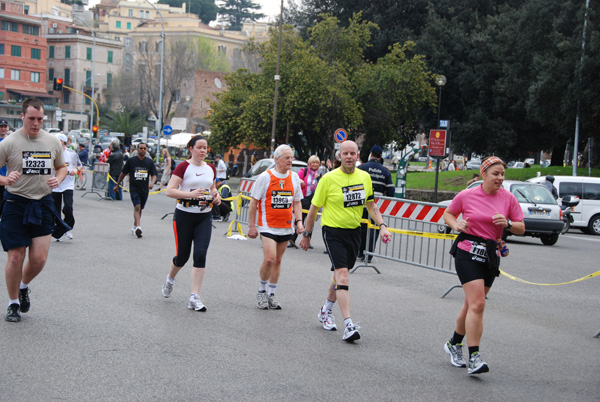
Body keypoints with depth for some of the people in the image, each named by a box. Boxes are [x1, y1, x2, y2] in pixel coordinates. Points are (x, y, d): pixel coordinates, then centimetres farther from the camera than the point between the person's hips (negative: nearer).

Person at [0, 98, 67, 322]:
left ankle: (24, 287, 30)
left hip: (43, 203, 3)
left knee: (39, 258, -3)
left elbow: (62, 167, 18)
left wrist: (58, 179, -4)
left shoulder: (53, 142, 3)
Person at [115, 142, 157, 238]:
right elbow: (123, 173, 10)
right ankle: (138, 227, -30)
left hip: (144, 189, 3)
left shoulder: (150, 162, 6)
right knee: (137, 207, -19)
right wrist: (117, 185, 15)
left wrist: (152, 183, -18)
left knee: (139, 209, 14)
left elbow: (154, 175, 3)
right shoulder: (131, 160, 0)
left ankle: (134, 227, 29)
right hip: (134, 188, -3)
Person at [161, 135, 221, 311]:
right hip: (184, 216, -4)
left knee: (200, 255, -9)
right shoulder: (183, 167, -9)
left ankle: (195, 297, -7)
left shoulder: (210, 169, 8)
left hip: (204, 217, 4)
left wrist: (216, 195, 3)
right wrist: (190, 194, -27)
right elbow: (169, 190, -15)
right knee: (182, 256, 5)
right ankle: (170, 279, 39)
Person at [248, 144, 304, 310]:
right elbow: (253, 202, -2)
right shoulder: (265, 177, -6)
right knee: (269, 259, -15)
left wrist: (299, 221, -1)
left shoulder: (294, 177, 7)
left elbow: (297, 202, 15)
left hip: (287, 227, 4)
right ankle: (261, 291, 6)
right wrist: (251, 226, -4)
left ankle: (271, 295, 21)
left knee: (277, 261, 9)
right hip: (268, 226, -4)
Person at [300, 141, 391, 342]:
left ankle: (326, 311, 39)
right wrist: (306, 234, 1)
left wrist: (382, 225, 0)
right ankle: (348, 325, -20)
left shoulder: (365, 177, 3)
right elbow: (314, 208, -3)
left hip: (354, 232, 5)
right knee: (342, 275, -16)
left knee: (341, 274, 16)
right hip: (333, 232, -5)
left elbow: (371, 205, 14)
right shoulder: (328, 179, -11)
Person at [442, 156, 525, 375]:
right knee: (477, 304, -16)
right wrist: (456, 224, -9)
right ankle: (474, 357, -14)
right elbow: (448, 214, 11)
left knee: (473, 304, 13)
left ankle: (454, 344, 34)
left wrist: (508, 223, -16)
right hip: (467, 252, -4)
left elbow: (521, 228, 4)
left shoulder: (508, 198, 2)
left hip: (491, 255, 4)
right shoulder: (466, 195, -4)